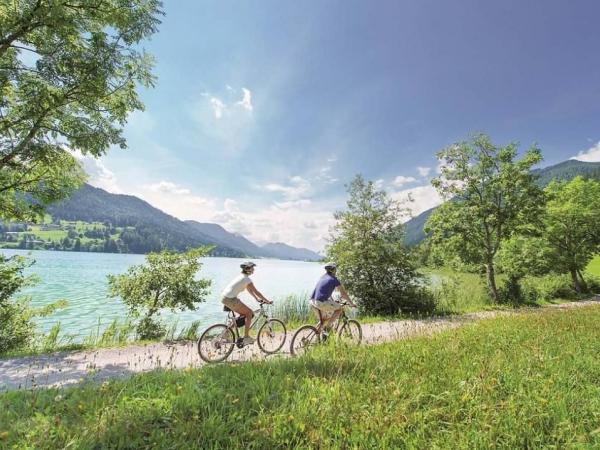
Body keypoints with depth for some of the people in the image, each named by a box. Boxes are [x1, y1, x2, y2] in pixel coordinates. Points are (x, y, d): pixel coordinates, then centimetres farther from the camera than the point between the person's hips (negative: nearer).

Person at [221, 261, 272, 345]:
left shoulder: (241, 276, 16)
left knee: (244, 313, 19)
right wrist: (267, 301, -3)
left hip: (225, 298, 9)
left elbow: (249, 289, 24)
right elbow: (256, 291, -10)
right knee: (249, 313, 0)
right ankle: (246, 337, 4)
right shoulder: (246, 279, -12)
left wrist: (257, 298, 23)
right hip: (230, 300, -9)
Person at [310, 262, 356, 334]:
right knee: (339, 309, 11)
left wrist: (333, 301, 48)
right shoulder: (334, 279, 4)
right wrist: (351, 303, 20)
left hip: (312, 301, 7)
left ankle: (321, 323, 24)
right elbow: (343, 293, 8)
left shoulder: (322, 277, 24)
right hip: (321, 302, -7)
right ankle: (327, 326, 4)